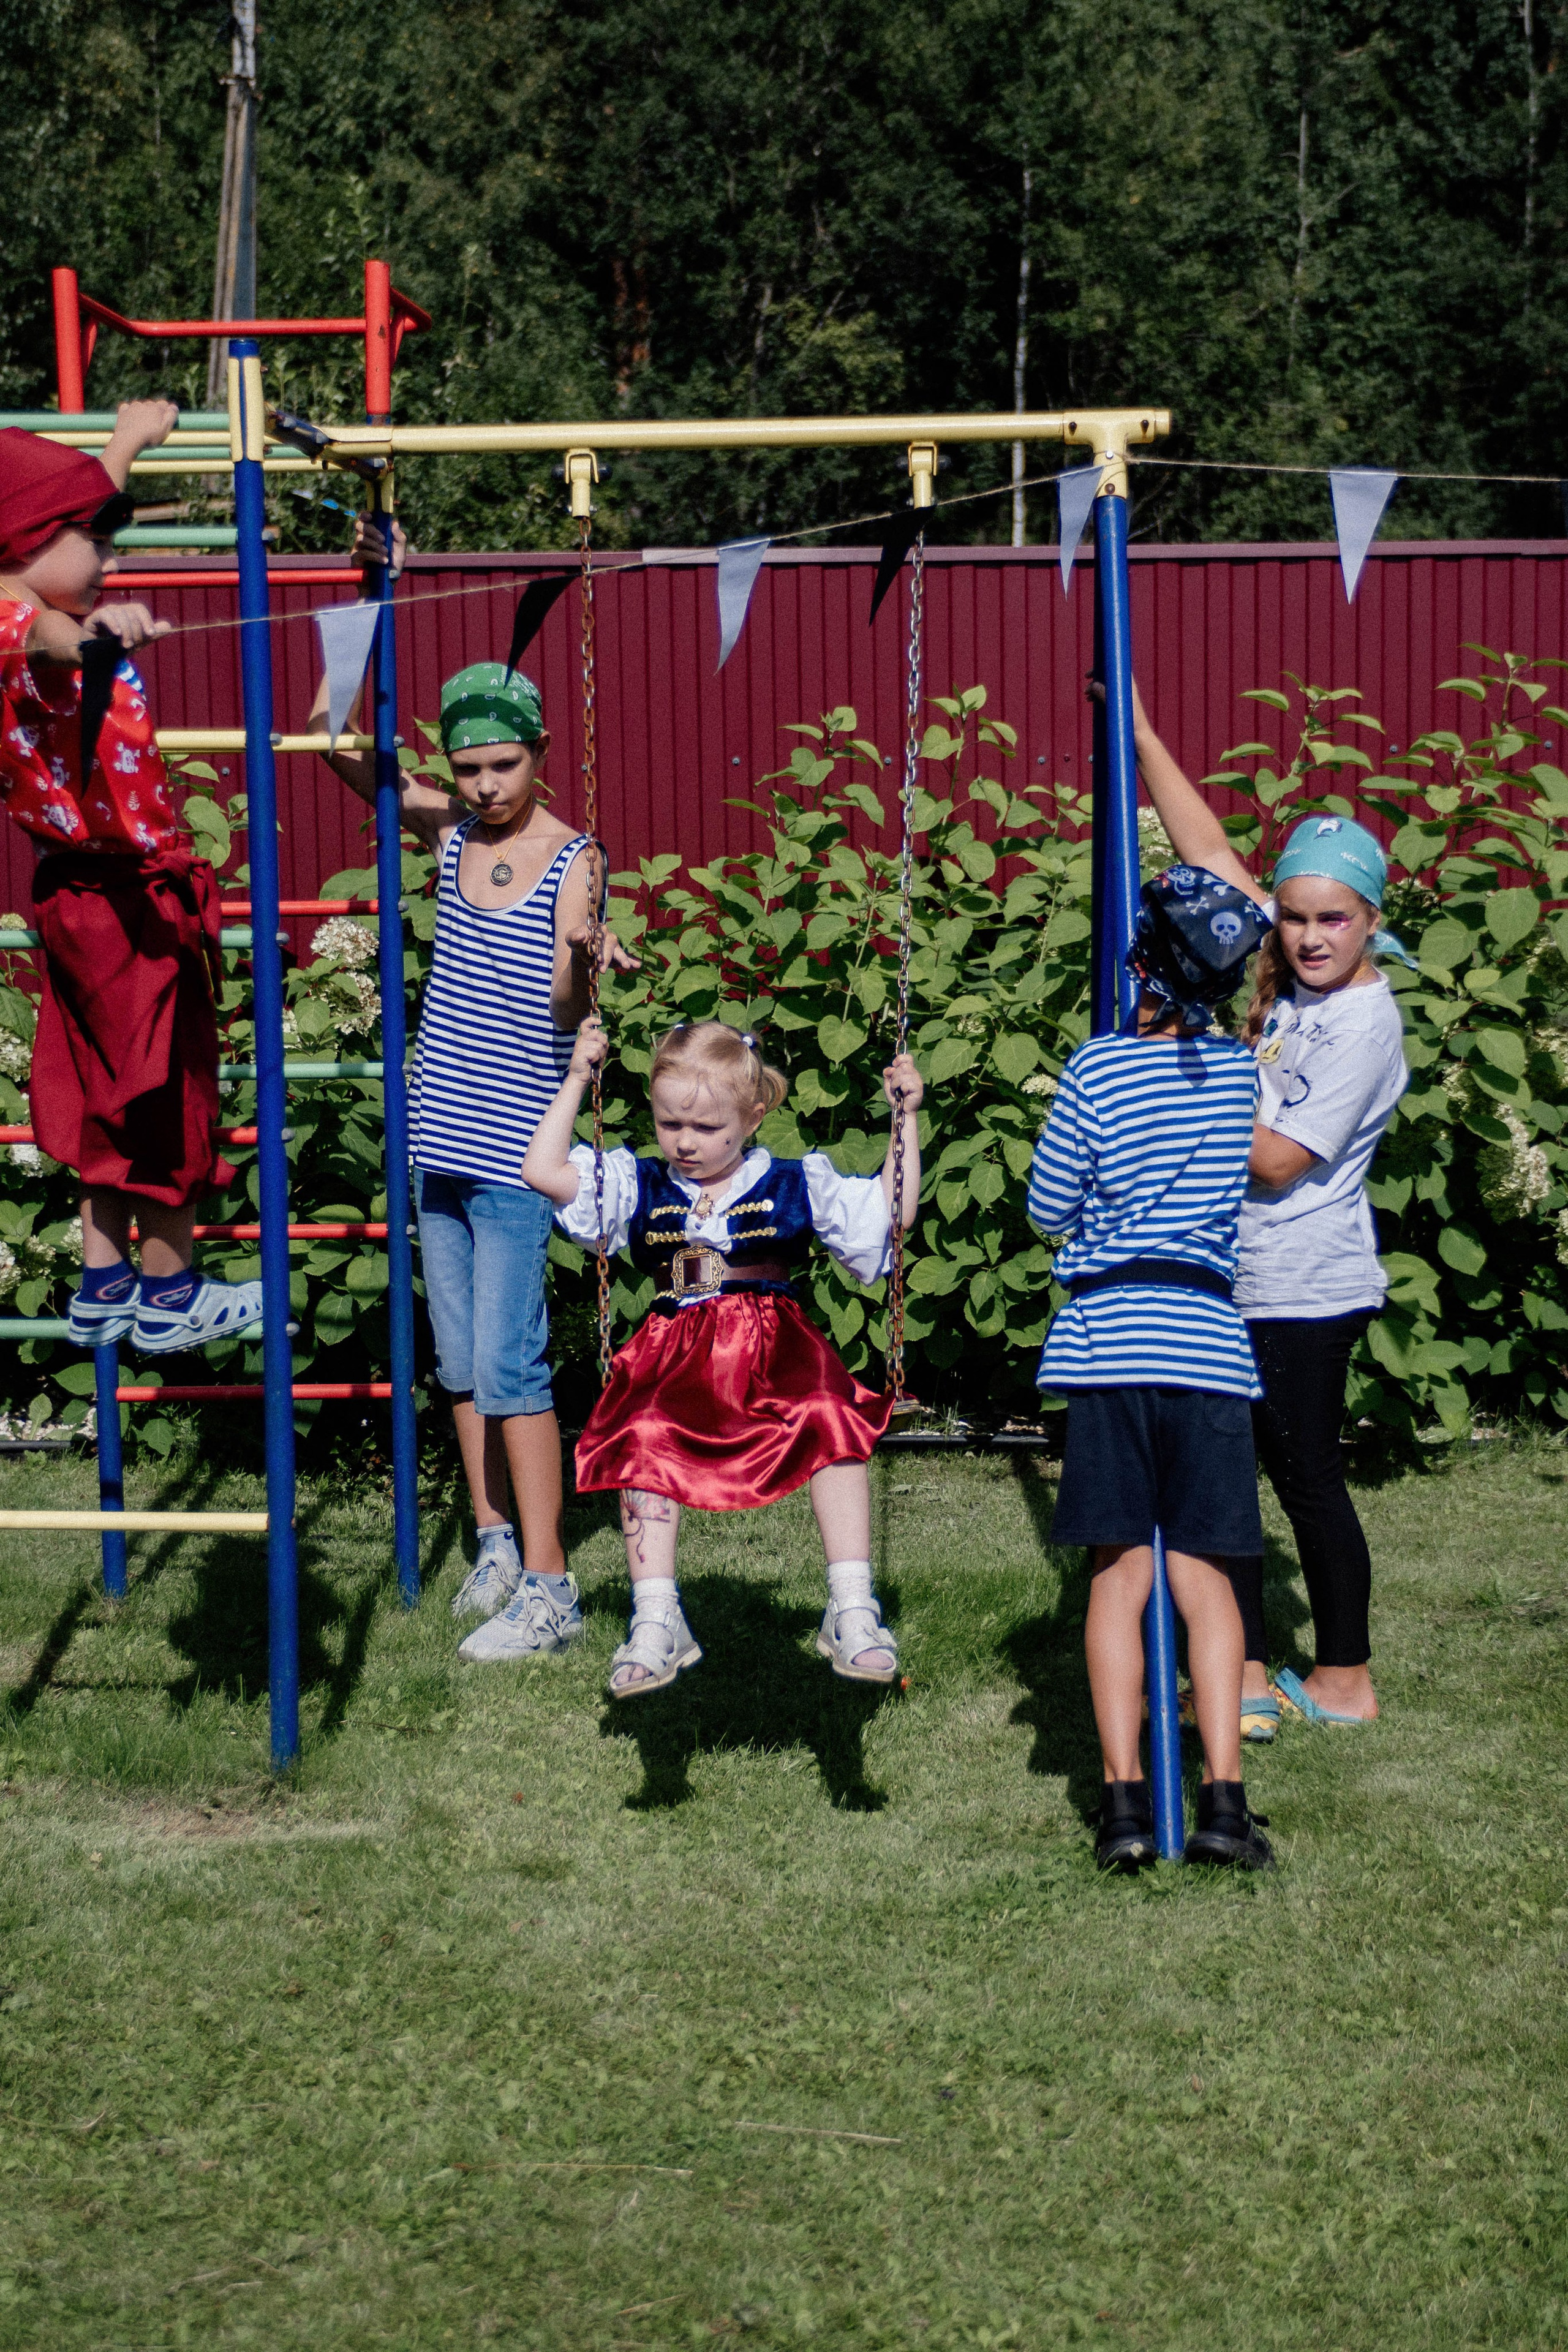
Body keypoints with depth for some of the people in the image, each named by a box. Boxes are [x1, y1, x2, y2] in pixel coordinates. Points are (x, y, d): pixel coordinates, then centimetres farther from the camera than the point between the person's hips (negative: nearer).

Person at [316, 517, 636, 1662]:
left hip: (515, 1150, -6)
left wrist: (580, 953, -37)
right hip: (440, 1137, 6)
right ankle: (495, 1540, 27)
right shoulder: (449, 828, 6)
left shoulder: (573, 859, -9)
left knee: (508, 1365, -8)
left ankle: (548, 1585, -3)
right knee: (460, 1363, 13)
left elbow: (565, 1009, -15)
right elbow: (338, 740, 2)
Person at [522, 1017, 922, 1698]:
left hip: (776, 1354, -1)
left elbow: (894, 1212, 23)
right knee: (643, 1440, -32)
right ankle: (656, 1622, -25)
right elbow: (543, 1172, 15)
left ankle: (852, 1608, -28)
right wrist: (575, 1082, 16)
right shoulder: (637, 1187, 19)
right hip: (675, 1362, 1)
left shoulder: (797, 1185, 16)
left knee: (835, 1423, -34)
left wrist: (905, 1119, 18)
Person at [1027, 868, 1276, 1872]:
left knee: (1120, 1572, 4)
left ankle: (1126, 1798, -3)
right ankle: (1225, 1797, -2)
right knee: (1204, 1573, 6)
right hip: (1208, 1333, 2)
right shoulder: (1239, 1067, 6)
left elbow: (1050, 1208, 4)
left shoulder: (1098, 1070, -4)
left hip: (1108, 1333, -2)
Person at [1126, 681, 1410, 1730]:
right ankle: (1249, 1676, 16)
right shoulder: (1284, 974, 5)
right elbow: (1209, 849, 9)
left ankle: (1346, 1681, 14)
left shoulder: (1366, 1022, -15)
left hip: (1305, 1291, -8)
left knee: (1308, 1477, 1)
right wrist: (1141, 737, 7)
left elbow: (1280, 1160, -19)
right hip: (1234, 1278, 8)